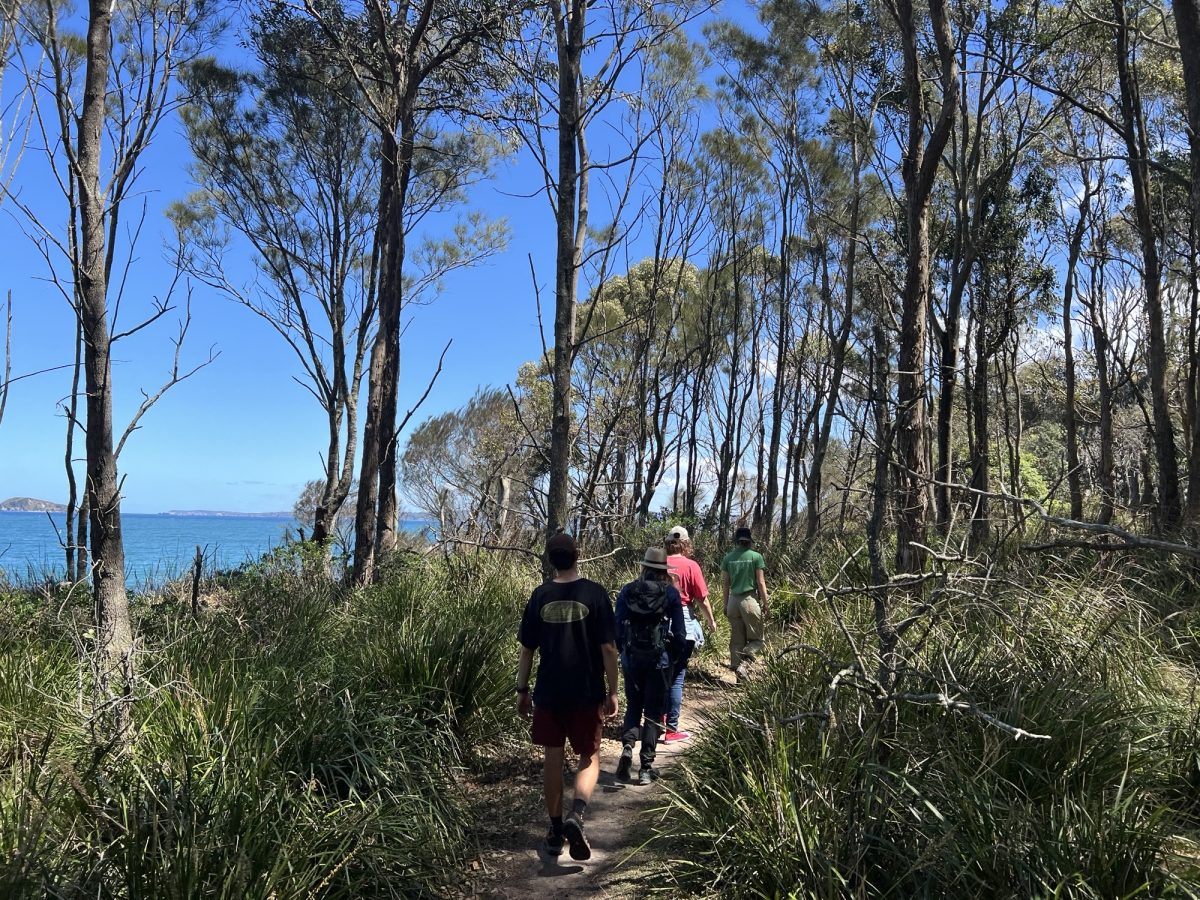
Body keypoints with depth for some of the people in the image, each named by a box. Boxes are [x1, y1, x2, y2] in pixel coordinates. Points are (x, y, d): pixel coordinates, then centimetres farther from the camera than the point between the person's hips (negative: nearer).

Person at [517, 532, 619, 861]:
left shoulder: (541, 596, -2)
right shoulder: (595, 593, -8)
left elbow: (527, 648, 2)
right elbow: (608, 647, -9)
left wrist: (522, 690, 11)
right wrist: (612, 692, -2)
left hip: (548, 692, 2)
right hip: (588, 692, -2)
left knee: (552, 758, 13)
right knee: (590, 757, 11)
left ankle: (556, 831, 20)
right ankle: (577, 815, -11)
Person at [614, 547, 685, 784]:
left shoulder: (627, 591, -1)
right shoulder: (671, 594, -5)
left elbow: (617, 627, 1)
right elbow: (679, 632, -4)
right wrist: (674, 657, 9)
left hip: (632, 657, 2)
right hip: (660, 659, -1)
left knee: (633, 705, 18)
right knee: (653, 711, 9)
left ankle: (627, 747, -4)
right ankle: (646, 767, 9)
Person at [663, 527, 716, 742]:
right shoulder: (691, 566, -8)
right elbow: (702, 599, -7)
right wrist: (711, 621, 9)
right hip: (683, 624, -3)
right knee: (677, 676, 2)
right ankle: (671, 729, 5)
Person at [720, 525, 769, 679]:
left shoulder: (728, 558, 5)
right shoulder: (756, 556, -4)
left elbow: (725, 584, 7)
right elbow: (761, 583, -5)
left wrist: (726, 605, 15)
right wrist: (765, 604, 2)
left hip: (733, 601, 4)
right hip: (750, 600, -4)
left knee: (736, 640, 13)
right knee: (756, 639, 5)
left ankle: (735, 665, 12)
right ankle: (744, 663, -18)